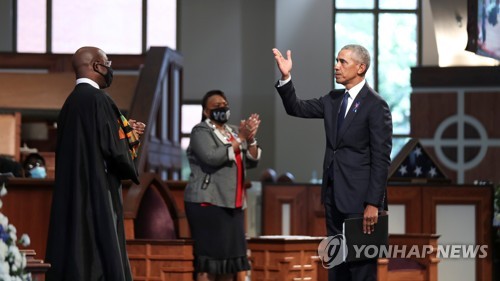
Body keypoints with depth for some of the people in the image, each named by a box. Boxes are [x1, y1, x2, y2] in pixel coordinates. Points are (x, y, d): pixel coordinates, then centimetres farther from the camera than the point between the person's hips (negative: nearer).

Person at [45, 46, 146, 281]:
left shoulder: (71, 102, 13)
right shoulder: (98, 100, -14)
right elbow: (113, 147, -18)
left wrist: (124, 130, 19)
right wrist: (130, 136, 3)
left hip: (72, 196, 9)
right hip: (98, 194, -9)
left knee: (75, 252, 9)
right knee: (101, 258, -7)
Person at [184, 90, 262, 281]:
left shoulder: (233, 131, 17)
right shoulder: (201, 131, -4)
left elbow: (252, 162, 11)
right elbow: (212, 157, -21)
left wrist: (251, 139, -7)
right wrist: (240, 139, -15)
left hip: (232, 204, 7)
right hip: (208, 202, -7)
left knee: (230, 256, 7)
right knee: (209, 258, -12)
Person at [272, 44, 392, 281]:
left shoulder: (375, 105, -11)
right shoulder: (333, 100, 11)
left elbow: (381, 158, -14)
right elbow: (296, 108, 14)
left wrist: (373, 204, -18)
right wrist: (285, 77, -3)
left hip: (359, 198, -8)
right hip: (334, 195, 8)